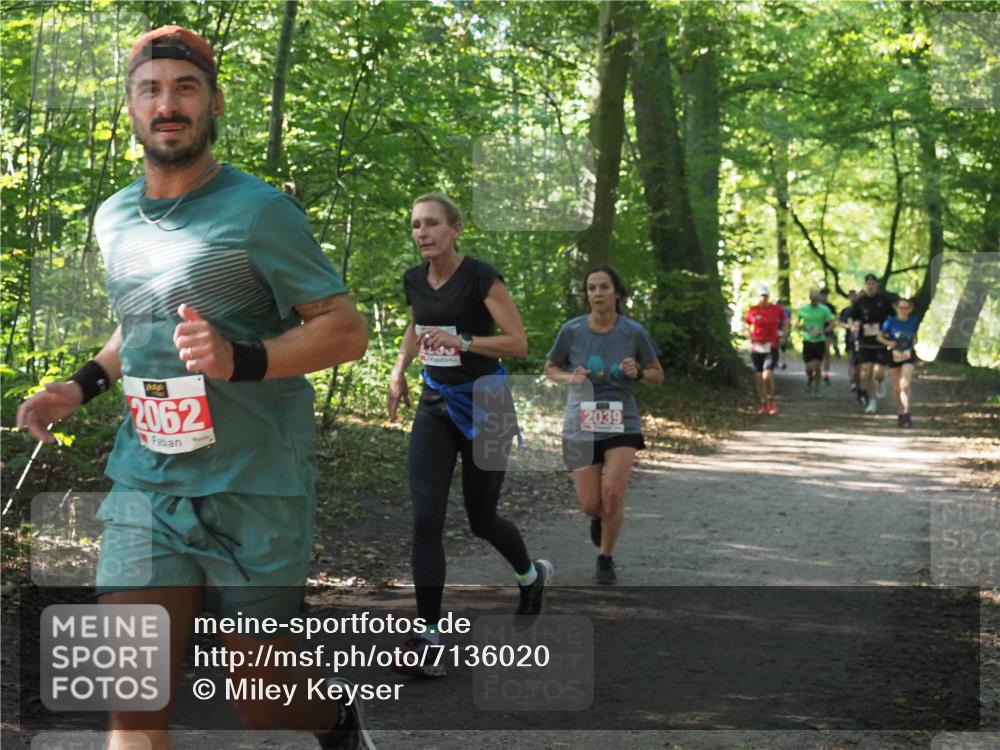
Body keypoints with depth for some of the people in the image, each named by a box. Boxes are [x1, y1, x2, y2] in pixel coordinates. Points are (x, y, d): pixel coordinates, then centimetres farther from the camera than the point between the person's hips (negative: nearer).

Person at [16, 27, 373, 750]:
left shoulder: (258, 211, -8)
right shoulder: (115, 217, 11)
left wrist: (240, 359, -25)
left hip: (255, 492, -4)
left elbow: (346, 330, -9)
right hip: (145, 483, 4)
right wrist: (81, 385, 11)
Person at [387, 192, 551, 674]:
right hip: (435, 404, 5)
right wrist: (399, 369, 9)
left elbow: (518, 343, -17)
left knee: (482, 520, 8)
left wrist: (461, 341, -27)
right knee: (425, 520, -10)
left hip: (482, 405, -5)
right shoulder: (414, 280, 3)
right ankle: (429, 638, -8)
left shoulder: (480, 277, -15)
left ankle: (532, 575, 42)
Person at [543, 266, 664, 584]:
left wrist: (638, 373, -15)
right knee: (590, 505, 1)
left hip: (622, 423, -1)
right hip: (581, 424, 1)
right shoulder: (571, 331, -6)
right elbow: (550, 368, 9)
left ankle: (606, 558, 8)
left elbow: (658, 375, 6)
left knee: (613, 493, -16)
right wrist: (570, 378, -12)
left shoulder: (634, 332, -6)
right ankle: (601, 516, 41)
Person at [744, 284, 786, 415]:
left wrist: (781, 336, 6)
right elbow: (747, 327, 15)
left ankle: (771, 401, 0)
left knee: (767, 375, -17)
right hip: (756, 347, 2)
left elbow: (783, 322, 17)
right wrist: (750, 338, -2)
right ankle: (763, 404, 18)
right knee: (759, 377, 6)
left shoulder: (777, 309, 0)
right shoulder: (752, 311, 2)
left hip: (771, 348, -2)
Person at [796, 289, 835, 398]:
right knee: (809, 368, -4)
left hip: (820, 341, -1)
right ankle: (809, 379, 30)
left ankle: (817, 390, 14)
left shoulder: (824, 310, -4)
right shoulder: (803, 309, 0)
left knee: (817, 368, -1)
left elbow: (831, 324, -1)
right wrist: (801, 327, -12)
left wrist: (822, 331, -17)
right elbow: (798, 324, 11)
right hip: (807, 341, 1)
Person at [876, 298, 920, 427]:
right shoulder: (890, 322, -11)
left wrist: (914, 341, -6)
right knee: (896, 388, 10)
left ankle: (906, 414, -15)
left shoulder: (914, 321, -4)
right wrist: (889, 342, -19)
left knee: (905, 385, -17)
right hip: (894, 355, 1)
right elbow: (880, 337, -3)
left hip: (908, 355, -1)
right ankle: (900, 413, 27)